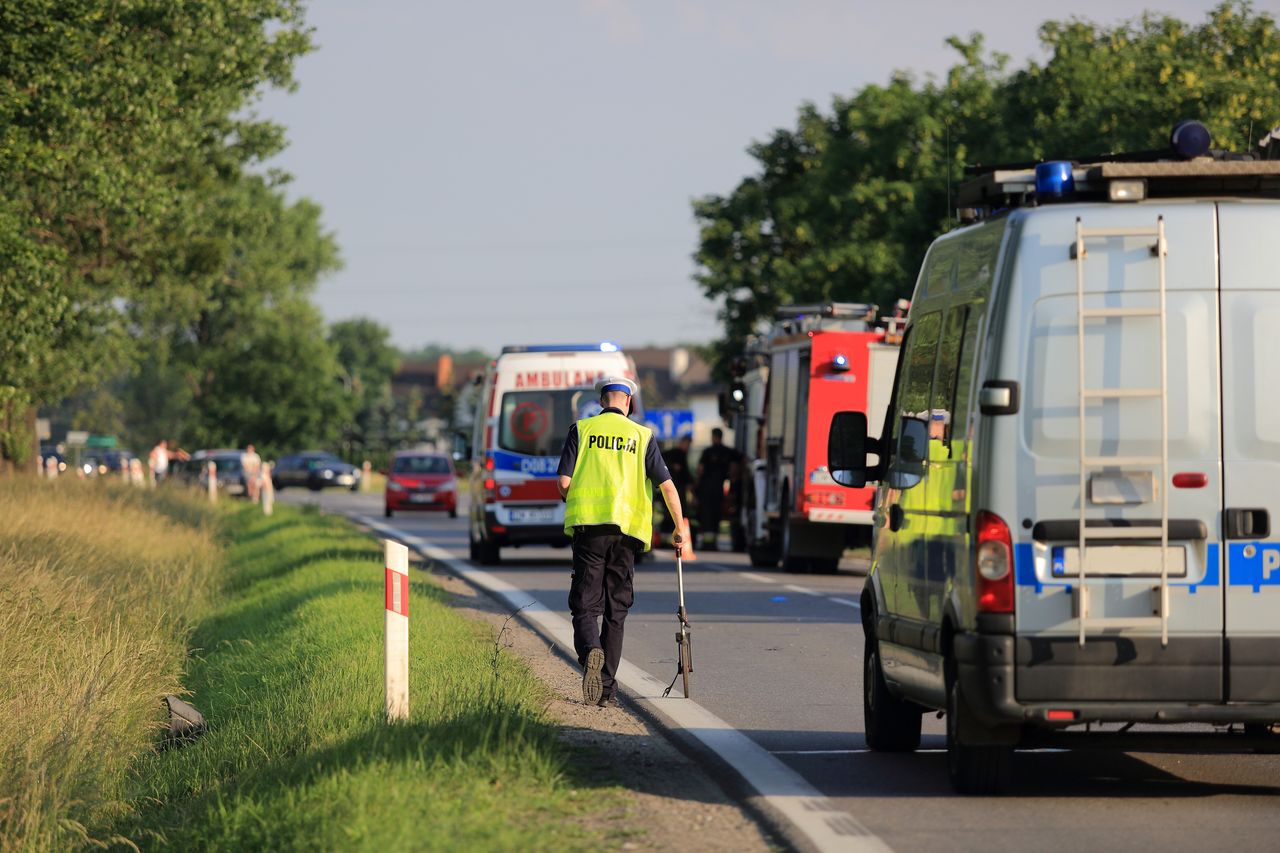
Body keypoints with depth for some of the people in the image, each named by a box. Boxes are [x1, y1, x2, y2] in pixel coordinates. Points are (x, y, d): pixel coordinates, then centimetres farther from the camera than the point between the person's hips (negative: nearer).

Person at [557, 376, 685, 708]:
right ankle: (607, 688, 8)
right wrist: (679, 529, 11)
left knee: (585, 604, 2)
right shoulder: (641, 436, 8)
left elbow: (564, 481, -2)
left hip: (588, 527, -1)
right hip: (626, 530, 1)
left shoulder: (581, 430, 6)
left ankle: (591, 651, -29)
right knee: (616, 609, 9)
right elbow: (667, 485, 2)